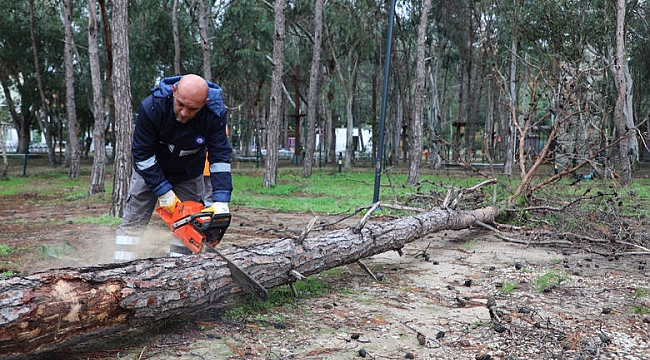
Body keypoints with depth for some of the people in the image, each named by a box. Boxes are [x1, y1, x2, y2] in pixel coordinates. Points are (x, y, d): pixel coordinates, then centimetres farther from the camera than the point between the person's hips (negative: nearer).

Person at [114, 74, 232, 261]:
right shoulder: (152, 107, -34)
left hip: (188, 176, 1)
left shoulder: (215, 112, -30)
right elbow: (142, 153, -25)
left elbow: (220, 156, -27)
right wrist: (164, 193, -26)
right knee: (132, 222, -4)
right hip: (150, 170, -1)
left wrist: (221, 202, -36)